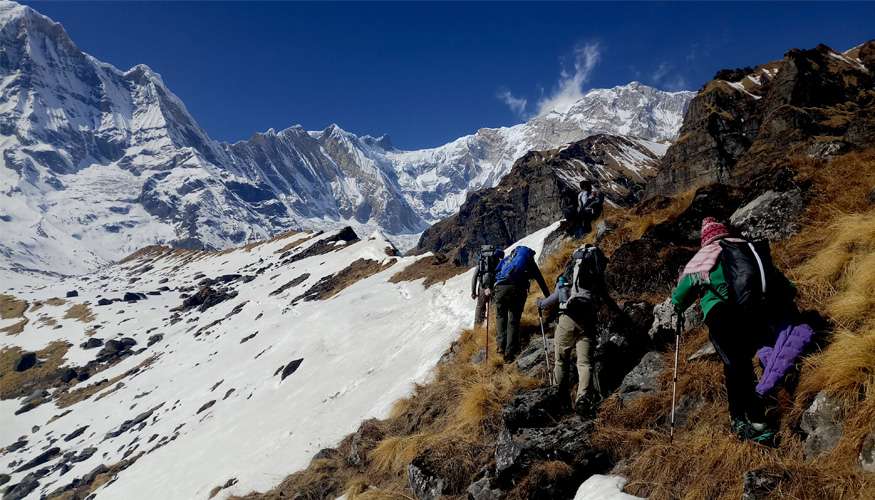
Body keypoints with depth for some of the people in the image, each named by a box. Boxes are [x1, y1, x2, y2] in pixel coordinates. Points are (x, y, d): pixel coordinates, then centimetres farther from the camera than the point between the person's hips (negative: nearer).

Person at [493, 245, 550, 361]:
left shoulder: (506, 259, 32)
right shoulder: (529, 260, 28)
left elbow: (495, 272, 21)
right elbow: (540, 280, 29)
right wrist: (549, 297, 35)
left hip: (501, 287, 1)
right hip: (519, 289, -1)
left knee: (500, 316, 17)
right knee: (514, 321, 7)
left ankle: (501, 346, 2)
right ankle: (510, 352, -1)